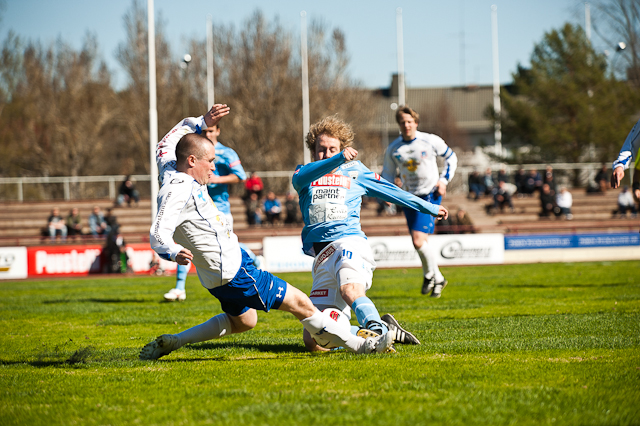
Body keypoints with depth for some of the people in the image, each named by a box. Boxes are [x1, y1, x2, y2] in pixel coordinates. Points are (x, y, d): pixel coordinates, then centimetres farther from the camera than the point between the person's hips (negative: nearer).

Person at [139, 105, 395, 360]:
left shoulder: (171, 171, 2)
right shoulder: (178, 191, -25)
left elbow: (165, 146, 24)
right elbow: (158, 236, -34)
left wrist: (202, 122, 20)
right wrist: (175, 253, -55)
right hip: (232, 273, -11)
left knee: (244, 321, 30)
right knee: (300, 303, -4)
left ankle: (171, 342, 24)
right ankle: (358, 345, 6)